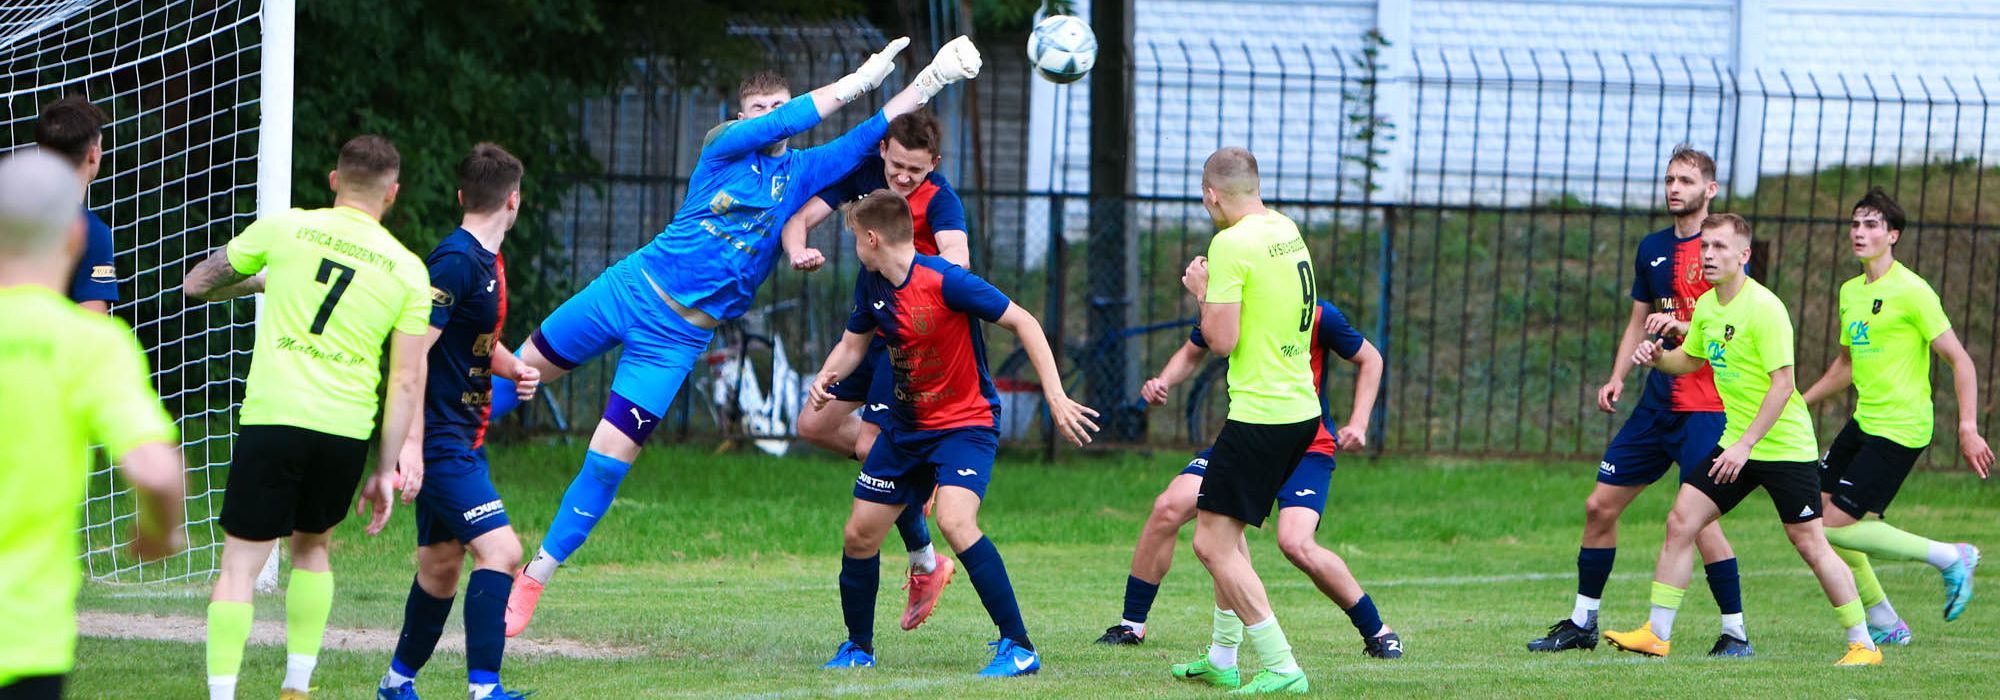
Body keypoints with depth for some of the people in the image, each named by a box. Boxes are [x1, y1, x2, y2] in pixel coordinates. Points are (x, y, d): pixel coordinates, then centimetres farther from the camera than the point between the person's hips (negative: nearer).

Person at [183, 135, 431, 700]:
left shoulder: (284, 229, 3)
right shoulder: (407, 269, 7)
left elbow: (196, 284, 14)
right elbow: (408, 381, 5)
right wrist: (386, 470, 9)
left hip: (273, 417, -2)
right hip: (347, 428, 2)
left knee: (240, 562, 0)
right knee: (311, 547, 24)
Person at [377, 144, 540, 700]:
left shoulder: (488, 262, 14)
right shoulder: (456, 262, -17)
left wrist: (516, 369, 8)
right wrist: (410, 442, -26)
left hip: (464, 441, 10)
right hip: (440, 441, -10)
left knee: (441, 566, 16)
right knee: (500, 550, -18)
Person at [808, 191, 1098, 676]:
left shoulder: (945, 281, -23)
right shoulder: (872, 284, -1)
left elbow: (1023, 322, -20)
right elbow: (853, 344, 15)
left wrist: (1056, 398, -25)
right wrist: (826, 378, -8)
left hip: (966, 423, -8)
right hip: (907, 427, 8)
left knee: (954, 520, -30)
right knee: (858, 535, 7)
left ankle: (1019, 647, -24)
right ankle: (858, 648, 29)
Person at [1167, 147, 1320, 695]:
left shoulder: (1231, 243, -15)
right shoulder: (1287, 231, 11)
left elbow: (1222, 341, -18)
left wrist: (1202, 291, -1)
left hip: (1260, 414, -9)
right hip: (1301, 408, 9)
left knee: (1213, 544, -8)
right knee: (1225, 532, 22)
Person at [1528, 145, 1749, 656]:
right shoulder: (1653, 249, 15)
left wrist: (1681, 324, -26)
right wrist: (1617, 378, 9)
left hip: (1705, 404, -8)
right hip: (1659, 400, 8)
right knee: (1600, 505, 7)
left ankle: (1736, 633, -5)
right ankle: (1582, 622, 19)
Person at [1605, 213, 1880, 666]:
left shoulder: (1764, 308, -18)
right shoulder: (1706, 306, 6)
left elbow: (1782, 385, -21)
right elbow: (1689, 360, 23)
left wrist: (1746, 445, -24)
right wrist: (1657, 357, 0)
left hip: (1786, 446, -7)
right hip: (1735, 442, 8)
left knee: (1809, 544, -6)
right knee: (1680, 523, 0)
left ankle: (1862, 645, 4)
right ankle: (1656, 634, 5)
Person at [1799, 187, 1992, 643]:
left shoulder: (1911, 292, -13)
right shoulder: (1851, 292, 12)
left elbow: (1960, 361, -14)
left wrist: (1968, 429, -21)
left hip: (1899, 429, -9)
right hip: (1863, 423, 9)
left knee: (1837, 525, -14)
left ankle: (1949, 558, -1)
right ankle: (1884, 622, 15)